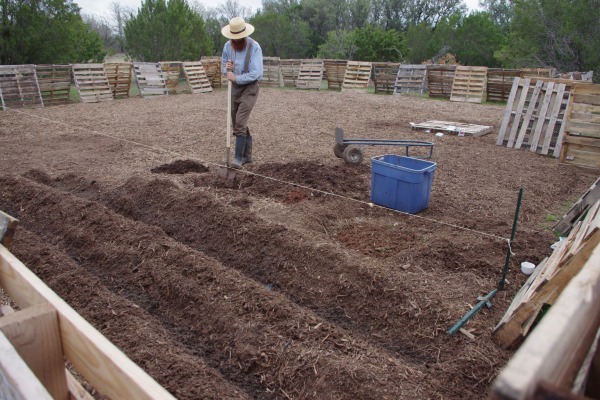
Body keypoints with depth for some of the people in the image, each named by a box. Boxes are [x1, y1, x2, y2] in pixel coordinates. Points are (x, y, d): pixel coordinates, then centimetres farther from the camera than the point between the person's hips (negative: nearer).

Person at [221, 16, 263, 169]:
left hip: (250, 87, -6)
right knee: (237, 124, 10)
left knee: (240, 123, -17)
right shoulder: (228, 46, 1)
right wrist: (227, 68, -14)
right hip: (235, 87, 6)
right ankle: (247, 155, 22)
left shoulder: (254, 47, -16)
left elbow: (256, 73, -21)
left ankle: (239, 158, -10)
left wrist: (236, 77, -20)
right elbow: (223, 68, 10)